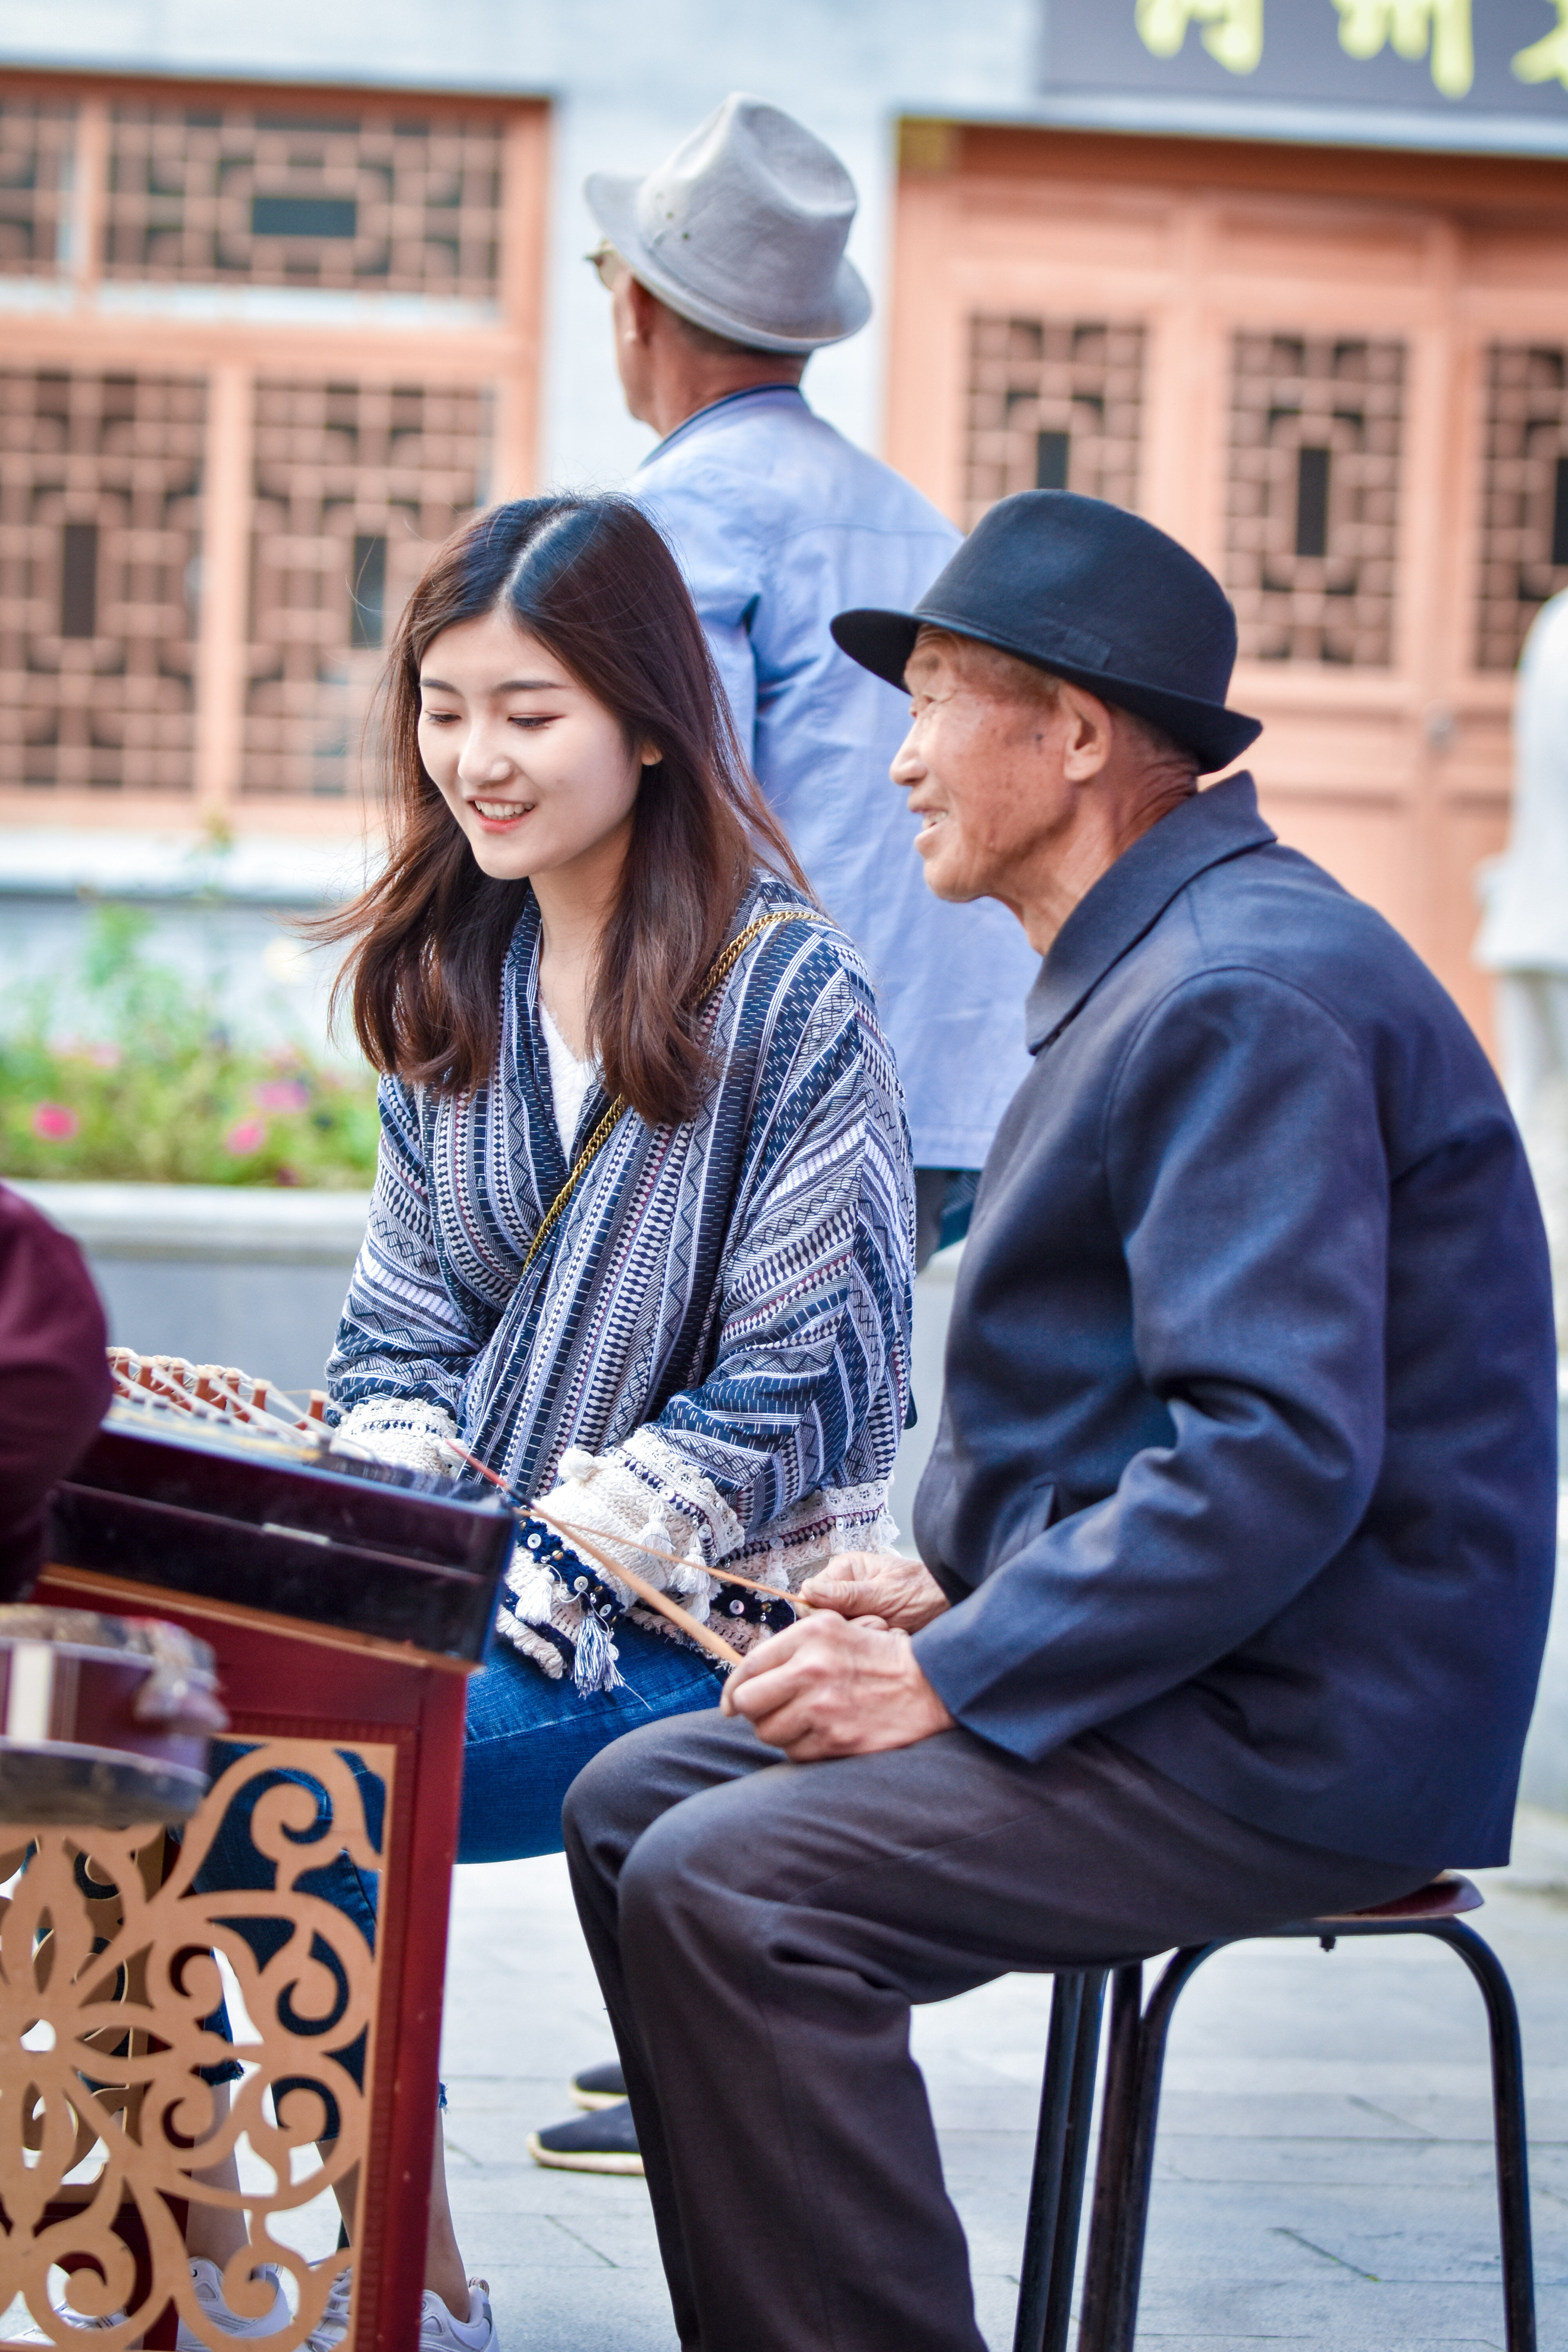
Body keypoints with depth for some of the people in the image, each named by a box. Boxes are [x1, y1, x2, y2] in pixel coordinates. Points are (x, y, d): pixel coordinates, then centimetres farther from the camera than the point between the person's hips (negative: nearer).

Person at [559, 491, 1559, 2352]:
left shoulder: (1246, 994, -18)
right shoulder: (1153, 970, 18)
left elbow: (1279, 1455, -27)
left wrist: (953, 1680, -21)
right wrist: (953, 1592, 8)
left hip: (1296, 1741, -11)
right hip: (1175, 1675, 11)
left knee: (732, 1888, -23)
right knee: (636, 1803, 8)